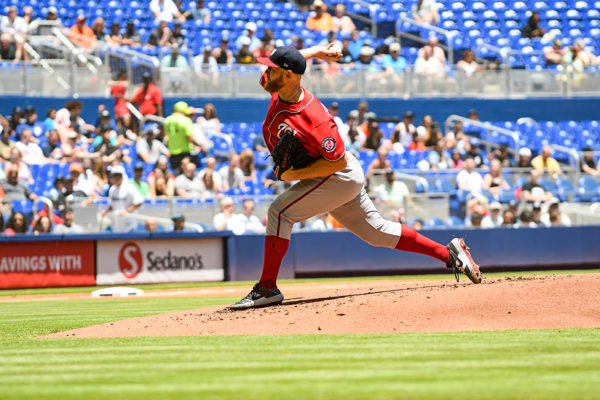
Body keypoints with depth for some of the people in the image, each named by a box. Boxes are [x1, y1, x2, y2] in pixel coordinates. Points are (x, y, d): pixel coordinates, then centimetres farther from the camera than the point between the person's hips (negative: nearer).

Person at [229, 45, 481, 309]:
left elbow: (338, 161, -29)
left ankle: (267, 288, -17)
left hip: (340, 177, -10)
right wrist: (314, 52, 18)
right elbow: (285, 62, 13)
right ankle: (448, 253, 22)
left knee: (280, 211, -18)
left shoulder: (314, 119, -33)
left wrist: (295, 174, -29)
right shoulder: (278, 91, -9)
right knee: (376, 232, 17)